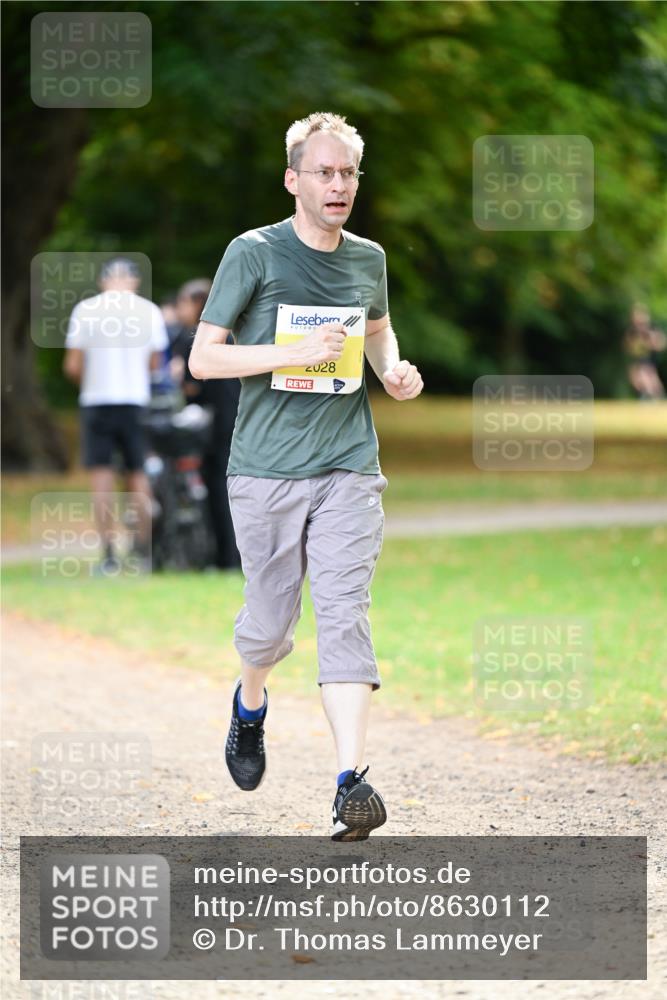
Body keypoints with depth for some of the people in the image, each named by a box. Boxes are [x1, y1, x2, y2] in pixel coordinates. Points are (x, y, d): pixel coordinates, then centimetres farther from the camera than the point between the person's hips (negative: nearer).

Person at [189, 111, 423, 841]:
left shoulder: (368, 259, 9)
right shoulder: (254, 253, -5)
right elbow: (203, 357, -7)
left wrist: (392, 368, 8)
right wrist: (295, 353, -19)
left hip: (349, 467, 2)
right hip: (266, 471, -2)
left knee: (345, 614, -12)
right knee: (270, 622, 8)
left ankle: (350, 783, -18)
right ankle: (250, 702, 43)